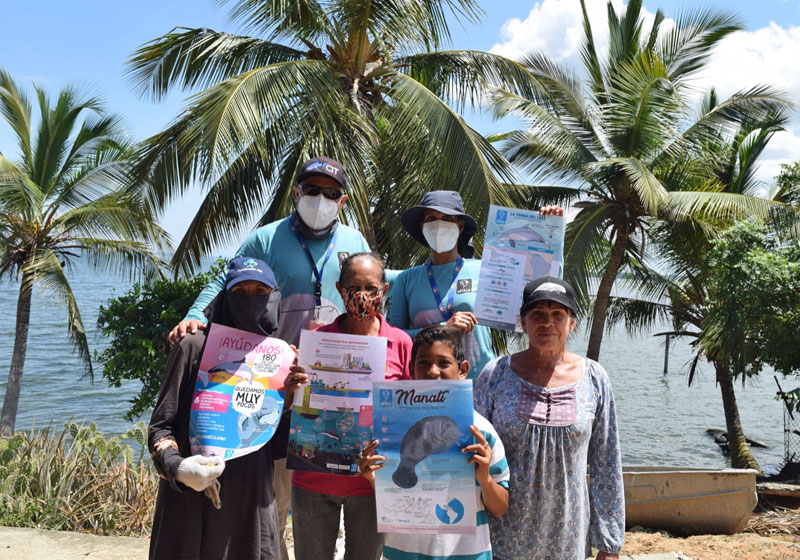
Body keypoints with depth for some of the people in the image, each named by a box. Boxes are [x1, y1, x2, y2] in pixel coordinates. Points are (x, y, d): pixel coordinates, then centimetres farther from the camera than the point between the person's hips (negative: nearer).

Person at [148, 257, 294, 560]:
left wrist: (289, 396, -7)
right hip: (191, 503, -3)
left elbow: (279, 443, 9)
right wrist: (176, 467, -22)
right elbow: (161, 425, -3)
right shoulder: (196, 348, -5)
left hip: (252, 505, 3)